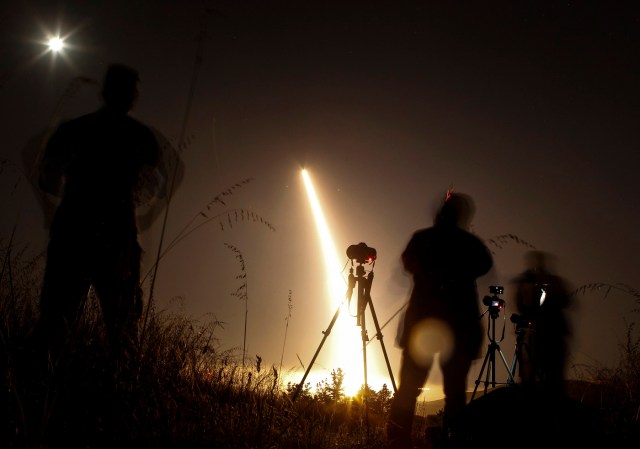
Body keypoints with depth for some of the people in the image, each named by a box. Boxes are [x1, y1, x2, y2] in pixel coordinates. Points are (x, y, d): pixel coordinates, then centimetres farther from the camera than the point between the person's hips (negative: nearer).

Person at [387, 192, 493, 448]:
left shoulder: (422, 238, 1)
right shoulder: (469, 243, -3)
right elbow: (485, 265, 14)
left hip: (422, 322, 1)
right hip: (459, 326, -1)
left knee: (409, 388, 4)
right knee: (455, 390, 7)